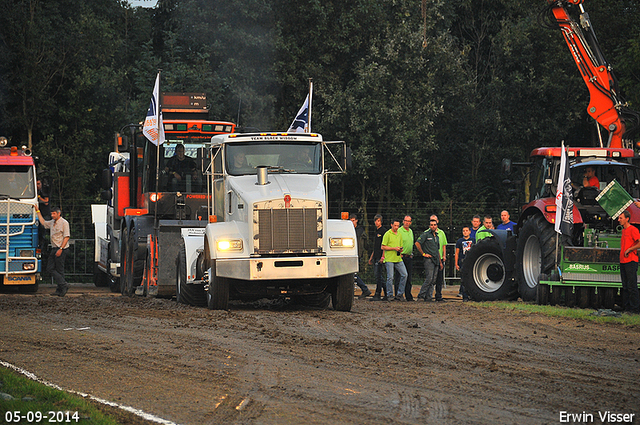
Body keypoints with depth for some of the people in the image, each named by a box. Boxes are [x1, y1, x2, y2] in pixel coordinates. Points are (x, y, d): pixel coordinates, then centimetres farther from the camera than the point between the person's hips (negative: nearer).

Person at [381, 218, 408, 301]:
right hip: (389, 259, -6)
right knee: (390, 277, -5)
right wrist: (394, 248, -14)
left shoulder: (399, 235, 17)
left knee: (404, 275, -3)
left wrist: (400, 250, 4)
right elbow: (383, 247, -8)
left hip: (398, 259, 6)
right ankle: (390, 295, 5)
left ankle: (400, 294, 6)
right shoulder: (387, 234, -3)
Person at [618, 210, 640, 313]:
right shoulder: (623, 230, 18)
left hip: (631, 262, -9)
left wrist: (629, 250, -13)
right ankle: (626, 307, 13)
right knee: (625, 286, 10)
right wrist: (623, 253, 14)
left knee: (632, 286, -9)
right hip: (623, 262, 9)